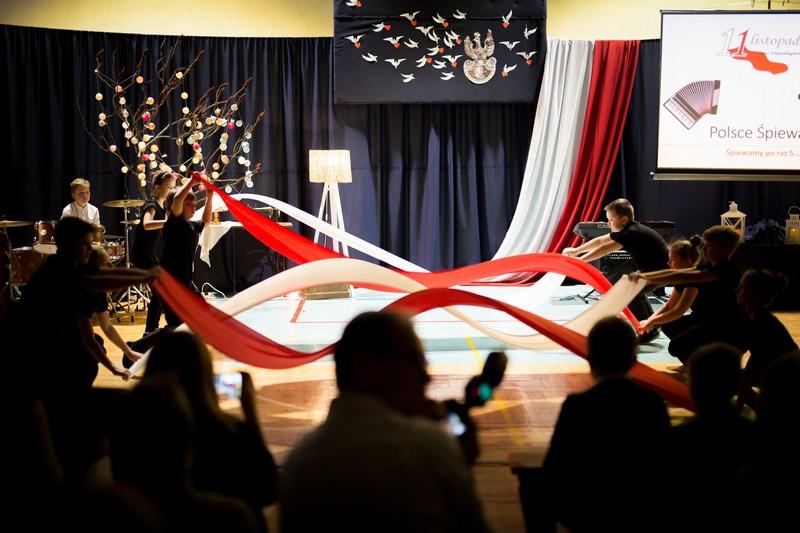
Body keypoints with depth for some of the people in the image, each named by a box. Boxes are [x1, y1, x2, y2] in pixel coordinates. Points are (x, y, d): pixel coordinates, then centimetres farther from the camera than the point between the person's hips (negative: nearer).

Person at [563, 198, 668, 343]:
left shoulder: (632, 233, -24)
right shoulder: (627, 229, 5)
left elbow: (604, 249, -30)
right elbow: (601, 240, 12)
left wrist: (578, 260, -31)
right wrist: (576, 250, 10)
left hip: (661, 270, -10)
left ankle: (648, 331, -5)